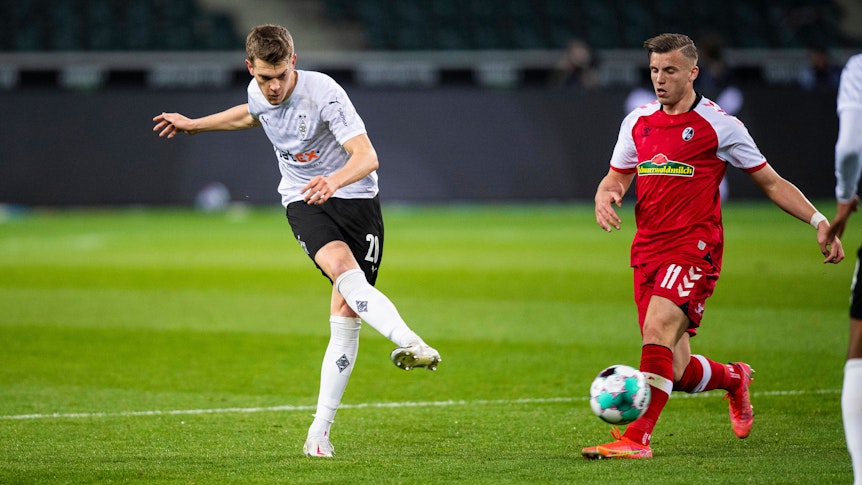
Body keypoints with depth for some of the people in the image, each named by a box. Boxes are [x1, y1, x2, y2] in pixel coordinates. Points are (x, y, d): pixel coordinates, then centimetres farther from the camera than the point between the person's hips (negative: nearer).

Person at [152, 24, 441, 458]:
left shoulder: (323, 93, -20)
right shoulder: (258, 93, -2)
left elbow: (367, 156, -26)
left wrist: (334, 181, -45)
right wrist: (194, 125, 34)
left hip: (355, 198, -2)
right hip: (303, 202, 3)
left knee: (346, 313, -6)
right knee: (342, 267, -31)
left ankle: (320, 431, 2)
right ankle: (412, 344, -52)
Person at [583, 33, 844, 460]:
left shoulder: (719, 125, -1)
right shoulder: (637, 123, 13)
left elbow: (772, 183, 4)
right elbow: (615, 179, 21)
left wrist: (819, 221, -5)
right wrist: (604, 199, -4)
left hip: (695, 248, -5)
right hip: (648, 249, 5)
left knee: (658, 329, -28)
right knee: (677, 373, 4)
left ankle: (637, 438, -31)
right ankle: (734, 379, 37)